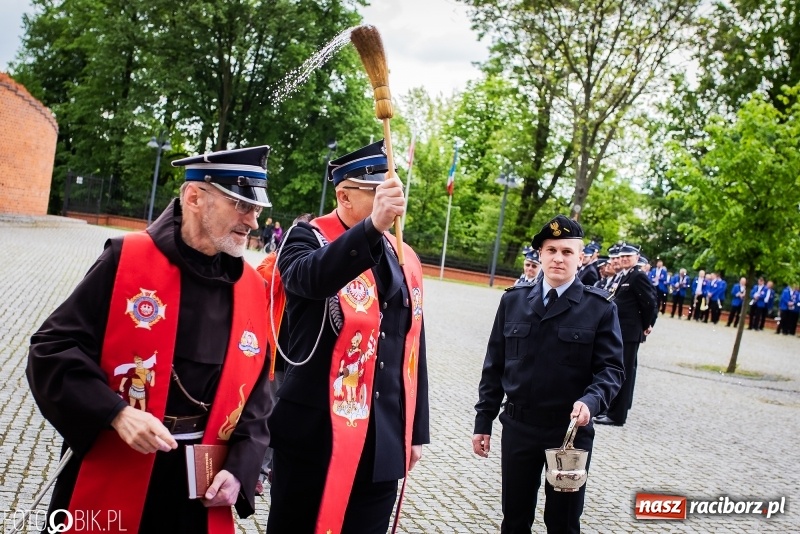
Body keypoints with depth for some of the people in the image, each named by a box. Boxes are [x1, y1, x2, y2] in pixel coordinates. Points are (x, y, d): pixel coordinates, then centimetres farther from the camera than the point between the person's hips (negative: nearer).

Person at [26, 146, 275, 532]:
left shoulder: (252, 289, 2)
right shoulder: (126, 260, -10)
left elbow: (255, 394, 8)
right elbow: (53, 350, -9)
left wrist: (238, 470, -3)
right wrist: (115, 414, -20)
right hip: (109, 480, -3)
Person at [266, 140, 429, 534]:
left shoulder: (406, 260, 10)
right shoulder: (308, 239, -5)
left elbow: (413, 350, 13)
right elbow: (313, 277, -31)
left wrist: (416, 431, 13)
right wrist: (373, 226, -44)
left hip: (383, 442, 5)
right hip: (314, 435, -4)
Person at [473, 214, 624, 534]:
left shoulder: (600, 308, -5)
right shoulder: (513, 301, 3)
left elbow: (610, 368, -7)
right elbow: (494, 366, 6)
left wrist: (591, 401, -27)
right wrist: (483, 422, 5)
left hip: (571, 429, -2)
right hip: (518, 426, 2)